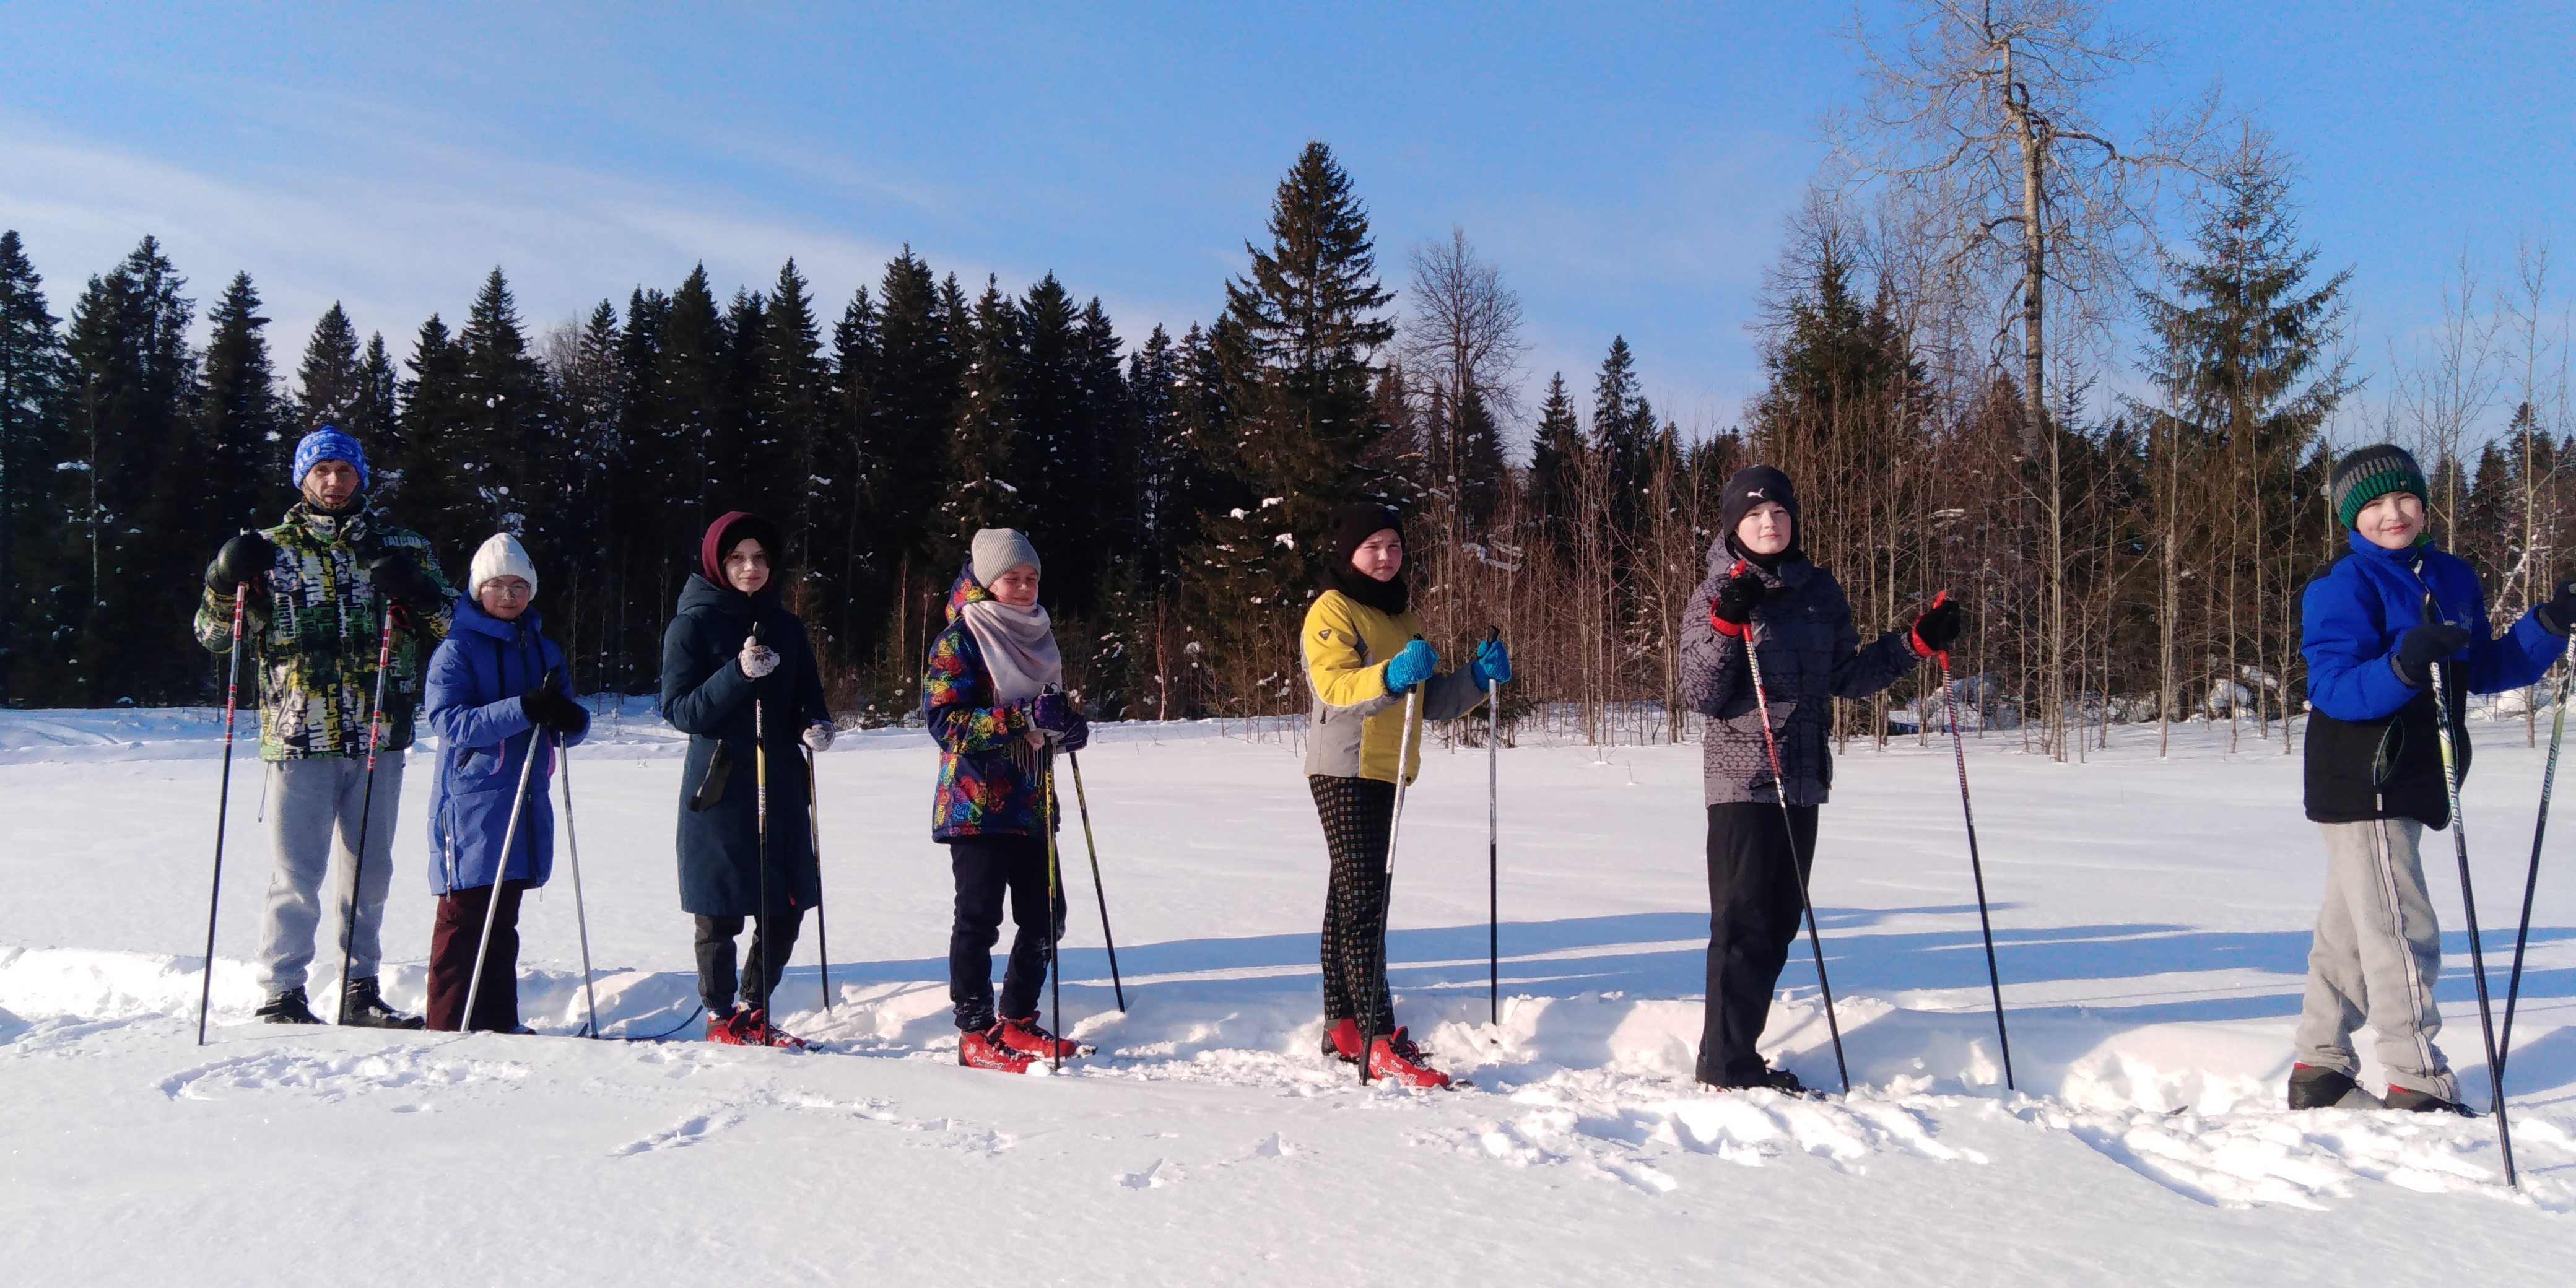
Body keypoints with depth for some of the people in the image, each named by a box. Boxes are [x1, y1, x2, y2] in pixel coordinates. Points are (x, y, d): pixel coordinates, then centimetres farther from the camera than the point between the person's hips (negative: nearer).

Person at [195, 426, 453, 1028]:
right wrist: (226, 582, -11)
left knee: (370, 870, 11)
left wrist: (419, 593, -12)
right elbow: (215, 635, 8)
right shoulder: (273, 550, 8)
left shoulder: (400, 546, 10)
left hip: (379, 737, 2)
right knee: (297, 872, -3)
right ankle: (282, 994, 7)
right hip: (298, 736, -2)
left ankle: (362, 991, 21)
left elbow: (454, 625, 8)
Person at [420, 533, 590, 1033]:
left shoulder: (542, 649, 15)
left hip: (526, 802, 6)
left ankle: (499, 1022, 18)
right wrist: (522, 710, -27)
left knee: (503, 918, 12)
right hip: (470, 800, -6)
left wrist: (570, 719, -12)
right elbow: (450, 721, -16)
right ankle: (449, 1026, 1)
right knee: (465, 916, -5)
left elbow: (568, 726, 13)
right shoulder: (457, 649, -3)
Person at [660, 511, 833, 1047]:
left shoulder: (786, 626, 13)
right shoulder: (693, 624, -2)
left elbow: (808, 696, 17)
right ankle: (722, 1018, 18)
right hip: (719, 788, -5)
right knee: (721, 912, 1)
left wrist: (817, 725, -6)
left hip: (781, 786, 5)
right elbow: (678, 709, -9)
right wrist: (738, 675, -22)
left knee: (787, 905, 7)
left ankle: (756, 1013, 25)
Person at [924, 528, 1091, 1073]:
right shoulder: (958, 640, -7)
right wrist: (1023, 716, -25)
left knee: (1045, 918, 8)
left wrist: (1067, 728, -1)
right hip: (977, 804, -7)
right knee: (979, 919, -2)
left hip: (1033, 803, 7)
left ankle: (1017, 1022, 21)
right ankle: (977, 1034, 6)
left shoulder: (1038, 636, 14)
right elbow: (944, 721, -17)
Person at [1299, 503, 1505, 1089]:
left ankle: (1342, 1027, 18)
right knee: (1363, 901, -12)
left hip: (1387, 773, 8)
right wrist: (1390, 676, -39)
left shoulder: (1402, 616, 19)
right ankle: (1381, 1042, -16)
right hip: (1345, 771, -8)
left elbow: (1429, 700, 20)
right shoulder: (1332, 610, -6)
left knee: (1351, 897, 12)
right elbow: (1334, 685, -22)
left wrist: (1477, 677, 2)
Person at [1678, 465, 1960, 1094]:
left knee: (1779, 920, 9)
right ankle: (1727, 1063, 2)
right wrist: (1725, 627, -22)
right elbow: (1701, 695, -9)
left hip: (1802, 779, 6)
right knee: (1745, 919, -6)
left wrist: (1917, 642, 8)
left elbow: (1848, 677, 16)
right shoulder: (1717, 594, -3)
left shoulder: (1821, 590, 11)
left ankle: (1735, 1050, 18)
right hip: (1742, 777, -6)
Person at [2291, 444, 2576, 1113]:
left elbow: (2485, 669, 17)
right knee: (2403, 933, -8)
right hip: (2360, 786, -8)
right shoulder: (2342, 584, -12)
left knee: (2350, 927, 14)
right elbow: (2331, 687, -21)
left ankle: (2320, 1070, 24)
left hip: (2406, 788, 8)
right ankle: (2417, 1087, -1)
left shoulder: (2452, 578, 12)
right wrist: (2405, 664, -37)